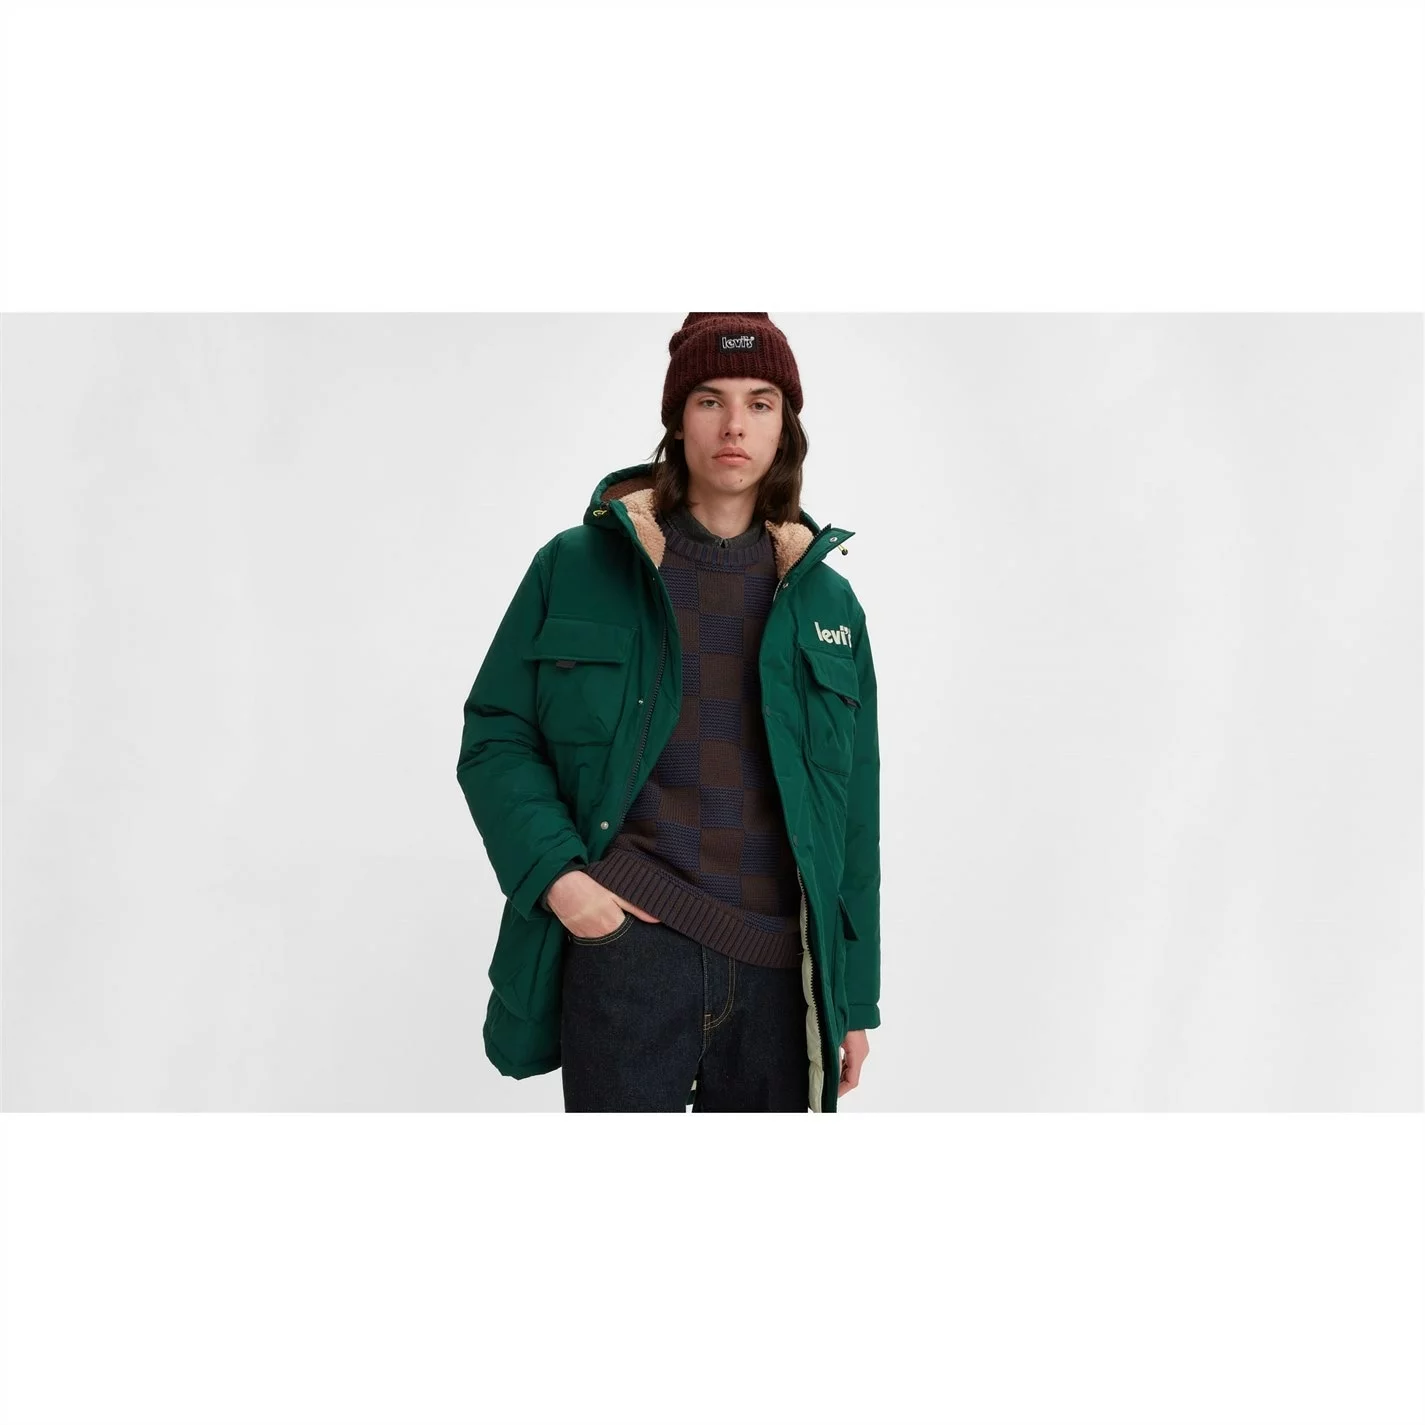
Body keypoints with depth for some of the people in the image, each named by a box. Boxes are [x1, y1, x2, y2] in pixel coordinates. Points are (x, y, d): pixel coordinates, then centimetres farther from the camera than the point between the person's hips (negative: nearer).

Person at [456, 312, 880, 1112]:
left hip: (778, 971, 3)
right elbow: (496, 736, 3)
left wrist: (856, 995, 8)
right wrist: (554, 872, -13)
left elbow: (852, 817, 8)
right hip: (623, 952, -2)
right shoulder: (576, 566, 1)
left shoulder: (827, 600, 8)